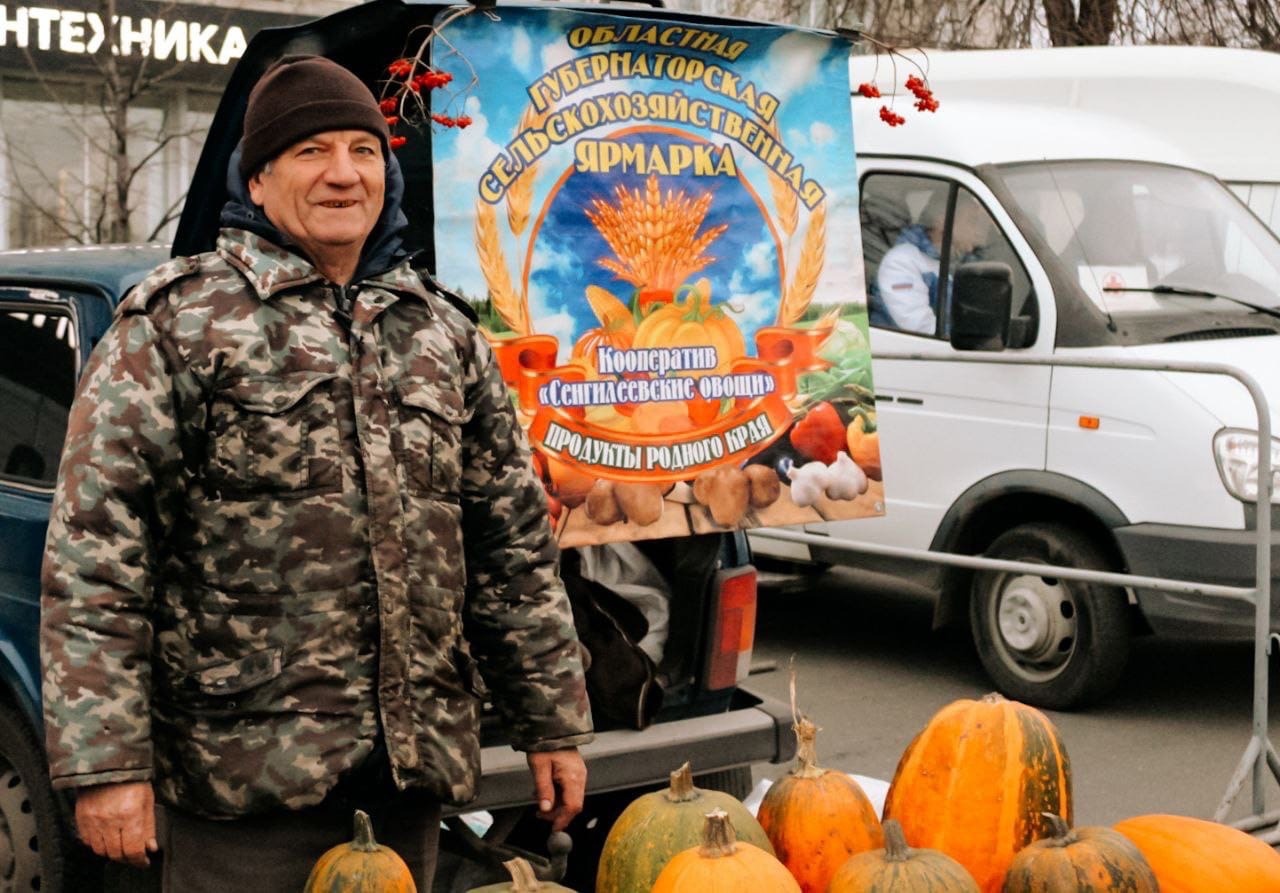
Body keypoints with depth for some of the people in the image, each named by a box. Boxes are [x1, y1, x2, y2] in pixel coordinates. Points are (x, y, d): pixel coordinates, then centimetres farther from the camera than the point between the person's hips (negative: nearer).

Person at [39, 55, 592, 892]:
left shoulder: (445, 335, 12)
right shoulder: (178, 321, -3)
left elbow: (515, 545, 15)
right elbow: (95, 549, -8)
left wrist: (554, 722, 12)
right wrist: (107, 760, -14)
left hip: (413, 762, 5)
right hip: (246, 763, -4)